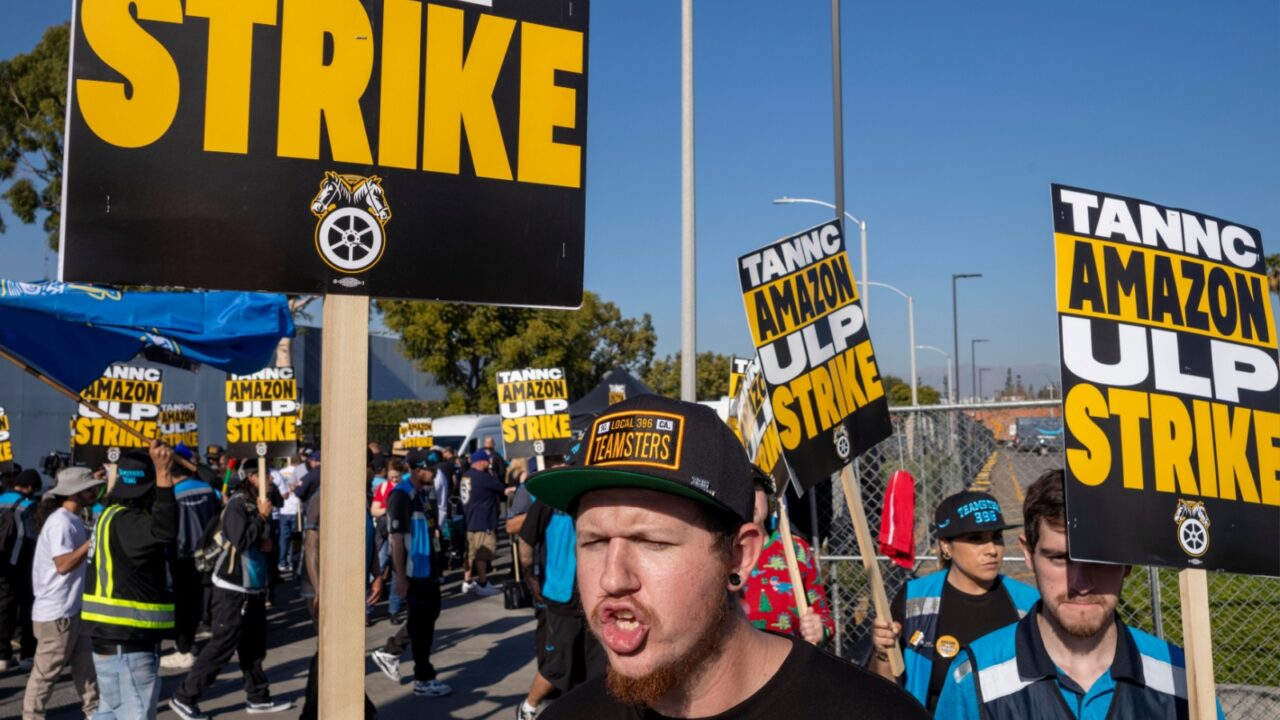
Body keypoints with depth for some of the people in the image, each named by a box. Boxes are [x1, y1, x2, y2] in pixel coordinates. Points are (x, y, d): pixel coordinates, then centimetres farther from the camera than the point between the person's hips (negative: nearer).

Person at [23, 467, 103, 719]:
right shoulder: (60, 522, -20)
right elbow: (63, 564, -25)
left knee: (85, 662, 15)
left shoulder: (72, 520, 10)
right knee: (46, 671, 3)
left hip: (72, 609, 9)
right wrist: (93, 540, -24)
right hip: (55, 612, -9)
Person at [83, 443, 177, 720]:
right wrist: (163, 474, -48)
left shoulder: (115, 515, 13)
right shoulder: (124, 521, -20)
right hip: (128, 646, -11)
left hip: (114, 641, 11)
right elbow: (164, 531, -43)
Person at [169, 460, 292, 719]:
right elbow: (241, 540, -26)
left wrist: (268, 543, 1)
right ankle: (184, 697, 7)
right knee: (222, 645, -5)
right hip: (232, 589, -8)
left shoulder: (259, 504, 10)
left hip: (254, 588, 8)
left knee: (253, 646, 13)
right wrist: (262, 517, -19)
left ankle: (258, 697, 22)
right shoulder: (237, 504, -15)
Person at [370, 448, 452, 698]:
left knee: (429, 615, 18)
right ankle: (424, 679, 13)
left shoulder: (422, 493, 11)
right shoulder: (401, 495, -18)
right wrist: (400, 577, -22)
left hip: (428, 569, 9)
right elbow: (397, 538, -21)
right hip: (414, 571, -9)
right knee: (422, 622, 1)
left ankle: (389, 652, 31)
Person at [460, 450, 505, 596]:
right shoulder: (483, 477, -17)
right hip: (482, 521, -9)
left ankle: (467, 583, 17)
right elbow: (503, 489, -9)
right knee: (482, 555, -2)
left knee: (471, 553, 14)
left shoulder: (466, 476, 11)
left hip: (470, 520, 9)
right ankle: (482, 585, 2)